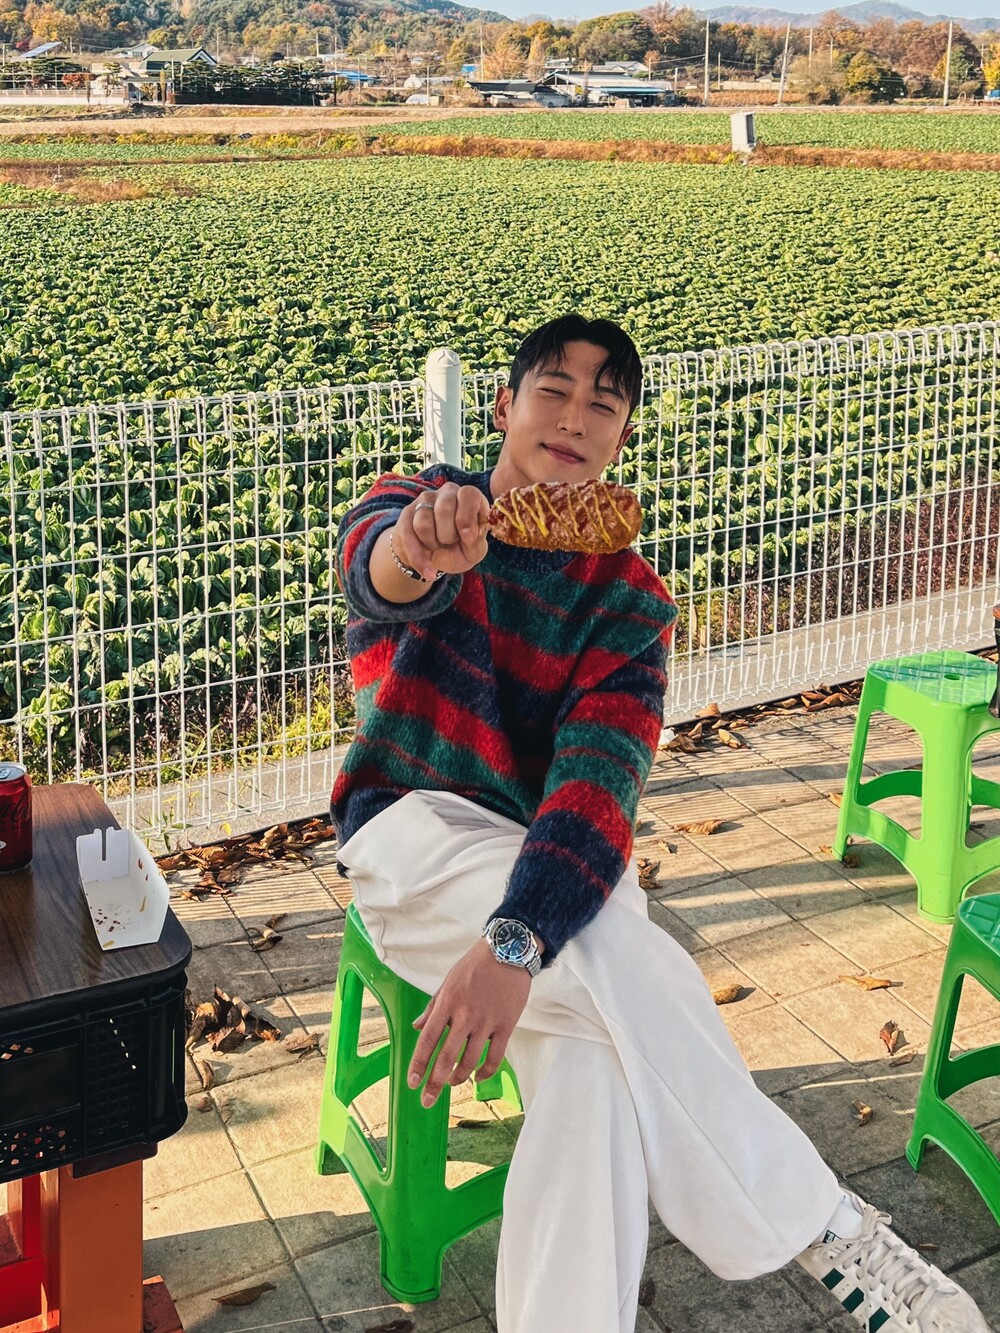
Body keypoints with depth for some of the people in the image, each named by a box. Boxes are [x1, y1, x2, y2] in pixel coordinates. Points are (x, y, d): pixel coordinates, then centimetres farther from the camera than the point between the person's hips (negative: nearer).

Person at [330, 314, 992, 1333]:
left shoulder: (628, 598, 3)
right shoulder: (419, 507, 1)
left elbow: (599, 782, -15)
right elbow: (373, 572, -28)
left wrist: (514, 941, -34)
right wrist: (419, 551, -56)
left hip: (552, 858, 3)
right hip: (414, 829, -2)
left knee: (596, 1050, -30)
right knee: (624, 971, -30)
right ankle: (821, 1227, -12)